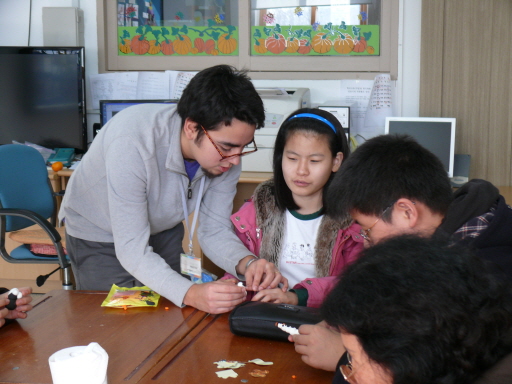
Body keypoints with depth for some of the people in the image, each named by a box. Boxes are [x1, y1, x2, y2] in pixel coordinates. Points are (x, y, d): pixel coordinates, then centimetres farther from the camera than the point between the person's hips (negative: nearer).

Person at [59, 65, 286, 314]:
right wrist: (190, 294, -52)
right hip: (100, 236, -4)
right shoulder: (132, 143, -39)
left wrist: (247, 263, -34)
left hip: (163, 229, 5)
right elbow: (132, 250, -38)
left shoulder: (226, 154, -21)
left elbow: (215, 231, -14)